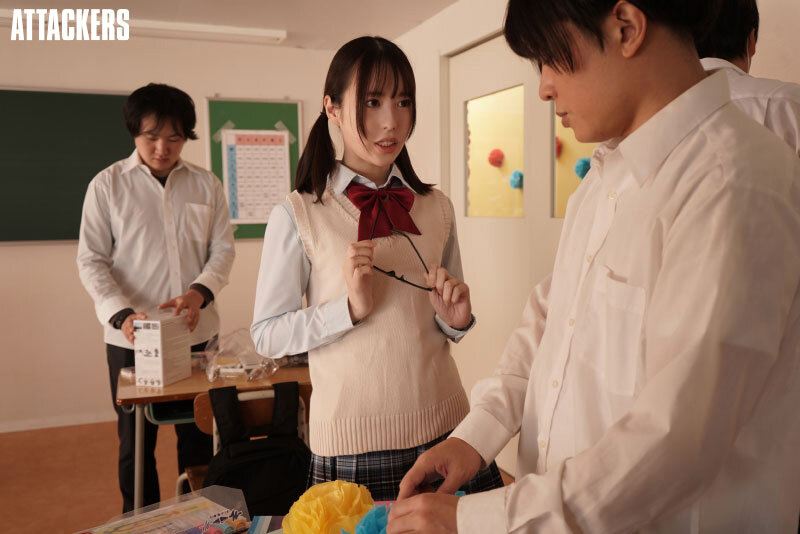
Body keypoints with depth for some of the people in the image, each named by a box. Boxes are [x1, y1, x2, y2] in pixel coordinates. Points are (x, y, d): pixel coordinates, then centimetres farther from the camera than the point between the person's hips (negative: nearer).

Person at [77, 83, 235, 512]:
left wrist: (199, 292, -17)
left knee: (200, 437, 11)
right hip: (130, 338, -1)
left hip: (197, 334, 2)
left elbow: (223, 249, 4)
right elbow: (91, 260, -3)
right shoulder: (107, 185, 0)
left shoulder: (206, 185, 5)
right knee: (136, 444, 11)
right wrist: (122, 315, -19)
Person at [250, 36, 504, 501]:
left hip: (446, 427, 4)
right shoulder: (298, 215, -7)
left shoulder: (436, 208, 6)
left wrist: (455, 319, -7)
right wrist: (350, 307, -17)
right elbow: (266, 335, -5)